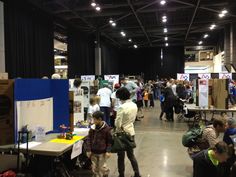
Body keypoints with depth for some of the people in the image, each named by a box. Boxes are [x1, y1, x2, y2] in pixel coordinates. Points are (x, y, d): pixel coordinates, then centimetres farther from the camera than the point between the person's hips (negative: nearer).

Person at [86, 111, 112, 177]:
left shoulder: (106, 128, -11)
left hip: (102, 152, -3)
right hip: (93, 152, 3)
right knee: (94, 167, 13)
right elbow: (88, 139, 2)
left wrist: (108, 151, -9)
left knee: (102, 167, 5)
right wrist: (88, 150, -3)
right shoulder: (92, 128, -4)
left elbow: (109, 141, -4)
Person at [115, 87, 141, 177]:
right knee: (131, 154, 20)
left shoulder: (122, 107, -23)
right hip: (131, 132, 6)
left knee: (121, 156, 11)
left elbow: (117, 124, -23)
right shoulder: (134, 105, -2)